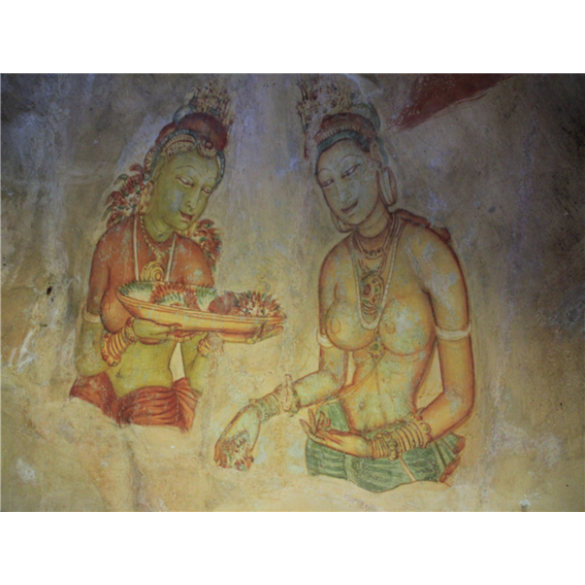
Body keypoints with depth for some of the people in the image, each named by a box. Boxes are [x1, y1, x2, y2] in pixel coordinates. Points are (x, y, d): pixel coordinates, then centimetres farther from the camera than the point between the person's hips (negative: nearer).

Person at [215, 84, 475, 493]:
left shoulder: (427, 252, -17)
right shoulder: (335, 266, -2)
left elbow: (459, 397, -14)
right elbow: (331, 374, 4)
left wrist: (375, 446, -12)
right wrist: (259, 412, -7)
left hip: (405, 457, -3)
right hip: (335, 436, 4)